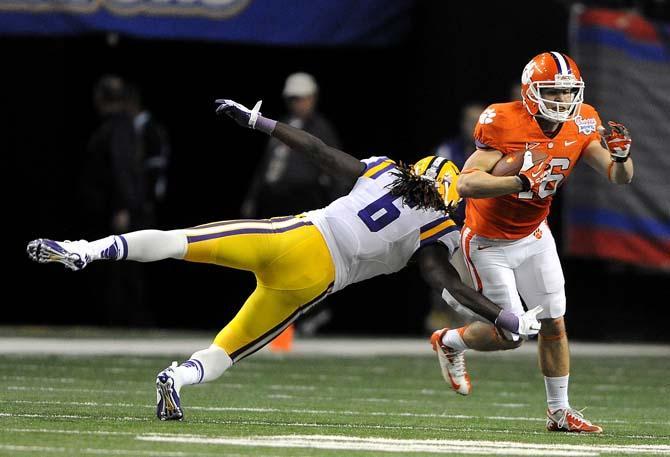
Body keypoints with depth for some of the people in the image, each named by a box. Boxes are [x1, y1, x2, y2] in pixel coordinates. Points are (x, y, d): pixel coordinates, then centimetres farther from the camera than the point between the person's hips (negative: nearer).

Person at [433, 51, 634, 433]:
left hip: (534, 237, 5)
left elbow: (620, 178, -10)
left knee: (554, 323, 3)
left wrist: (621, 156, -34)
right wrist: (523, 181, -45)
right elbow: (466, 184, -33)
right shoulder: (504, 123, -28)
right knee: (509, 334, -3)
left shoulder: (581, 126, -10)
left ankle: (559, 411, 17)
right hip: (490, 242, -5)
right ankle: (449, 341, 27)